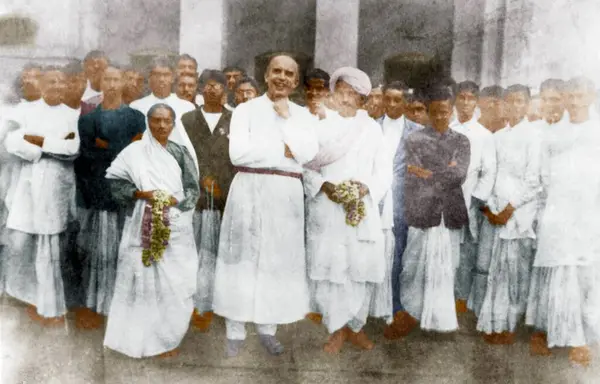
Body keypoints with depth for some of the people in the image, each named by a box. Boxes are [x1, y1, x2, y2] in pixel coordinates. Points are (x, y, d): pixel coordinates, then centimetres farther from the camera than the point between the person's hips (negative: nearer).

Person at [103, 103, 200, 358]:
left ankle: (167, 338, 17)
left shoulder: (180, 153, 8)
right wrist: (140, 194, -12)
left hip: (175, 228, 2)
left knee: (176, 284, 2)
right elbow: (114, 180, 0)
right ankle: (142, 337, 11)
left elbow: (193, 190, 7)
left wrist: (173, 201, -11)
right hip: (144, 227, -2)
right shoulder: (135, 151, 1)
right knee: (145, 280, -2)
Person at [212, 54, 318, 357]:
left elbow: (309, 152, -4)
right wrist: (284, 151, -7)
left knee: (278, 259, 6)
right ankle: (235, 332, 11)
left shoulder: (302, 115, 12)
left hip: (287, 194, 3)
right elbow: (238, 153, -11)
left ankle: (267, 328, 20)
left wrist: (285, 117, -5)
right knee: (244, 258, 1)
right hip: (250, 190, -2)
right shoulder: (246, 109, 3)